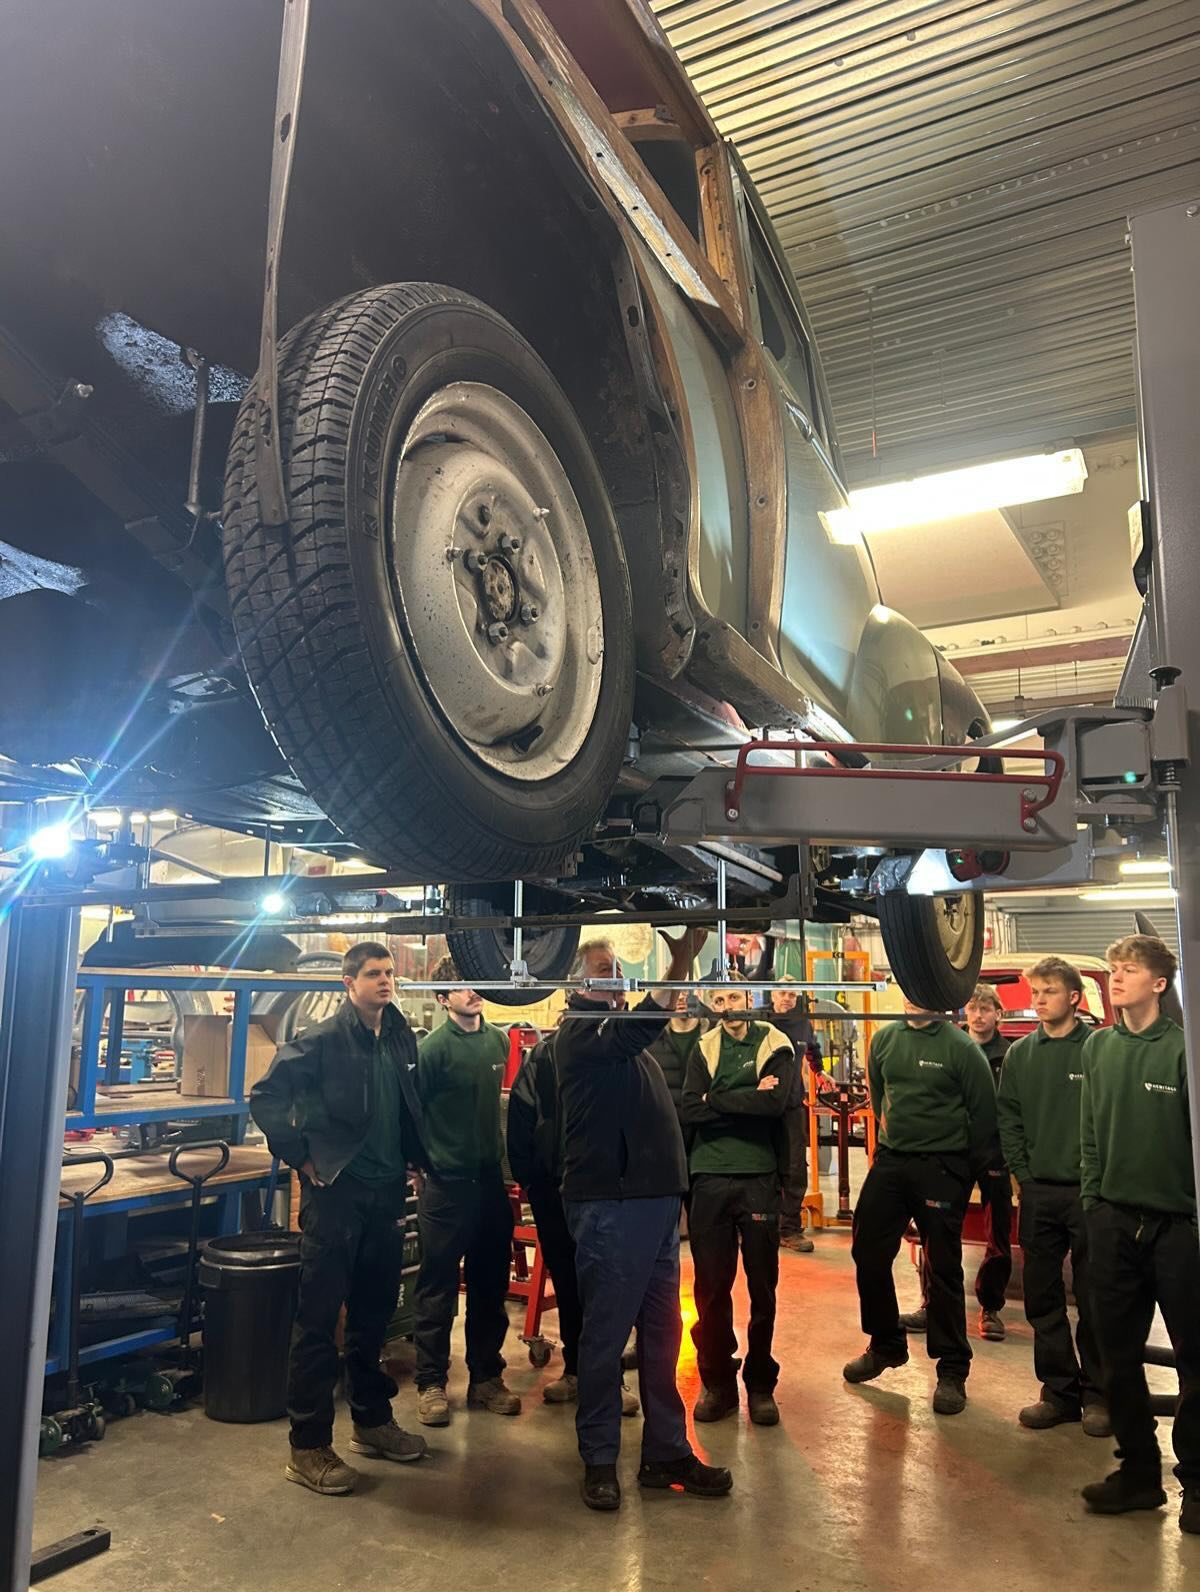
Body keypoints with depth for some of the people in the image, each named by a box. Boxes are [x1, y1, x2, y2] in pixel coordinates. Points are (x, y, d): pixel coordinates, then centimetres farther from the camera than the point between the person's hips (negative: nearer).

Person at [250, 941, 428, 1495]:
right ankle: (308, 1448, 13)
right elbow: (265, 1096, -14)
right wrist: (302, 1158, -14)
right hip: (335, 1193, -7)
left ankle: (372, 1422, 33)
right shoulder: (322, 1040, -13)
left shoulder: (401, 1041, 7)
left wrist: (413, 1159, 11)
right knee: (319, 1320, 2)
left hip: (386, 1195, 7)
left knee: (374, 1314, 18)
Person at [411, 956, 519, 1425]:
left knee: (490, 1285, 14)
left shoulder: (498, 1041, 6)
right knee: (437, 1287, 5)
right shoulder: (432, 1049, -12)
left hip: (491, 1179, 6)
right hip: (447, 1182, -5)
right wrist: (424, 1163, -11)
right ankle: (431, 1383, 18)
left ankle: (486, 1376, 27)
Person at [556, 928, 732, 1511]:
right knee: (605, 1333, 2)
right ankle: (599, 1459, 15)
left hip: (656, 1196, 9)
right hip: (608, 1201, -9)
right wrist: (680, 964, -38)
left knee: (661, 1332, 14)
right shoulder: (578, 1031, -9)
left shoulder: (621, 1030, 19)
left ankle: (666, 1451, 24)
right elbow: (630, 1036, -31)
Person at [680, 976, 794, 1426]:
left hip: (760, 1175, -2)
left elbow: (776, 1102, -16)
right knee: (711, 1286, 7)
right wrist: (749, 1100, -13)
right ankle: (717, 1380, 23)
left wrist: (717, 1099, -11)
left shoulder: (776, 1047, 1)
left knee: (762, 1286, 7)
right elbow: (690, 1110, -6)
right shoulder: (704, 1050, 7)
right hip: (710, 1177, 2)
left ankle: (760, 1383, 23)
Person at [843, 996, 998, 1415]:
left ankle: (952, 1370, 18)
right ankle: (885, 1344, 30)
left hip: (940, 1169, -5)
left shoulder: (961, 1047, -11)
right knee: (868, 1254, 9)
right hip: (889, 1160, 5)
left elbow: (984, 1111, -5)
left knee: (943, 1268, 3)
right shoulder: (885, 1039, 3)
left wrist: (965, 1165, 1)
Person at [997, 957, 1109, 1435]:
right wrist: (1023, 1173, 2)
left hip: (1088, 1192, -4)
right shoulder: (1020, 1054, 6)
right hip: (1038, 1193, 4)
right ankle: (1059, 1390, 23)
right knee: (1042, 1298, 10)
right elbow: (1008, 1118, 9)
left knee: (1094, 1299, 7)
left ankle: (1097, 1394, 22)